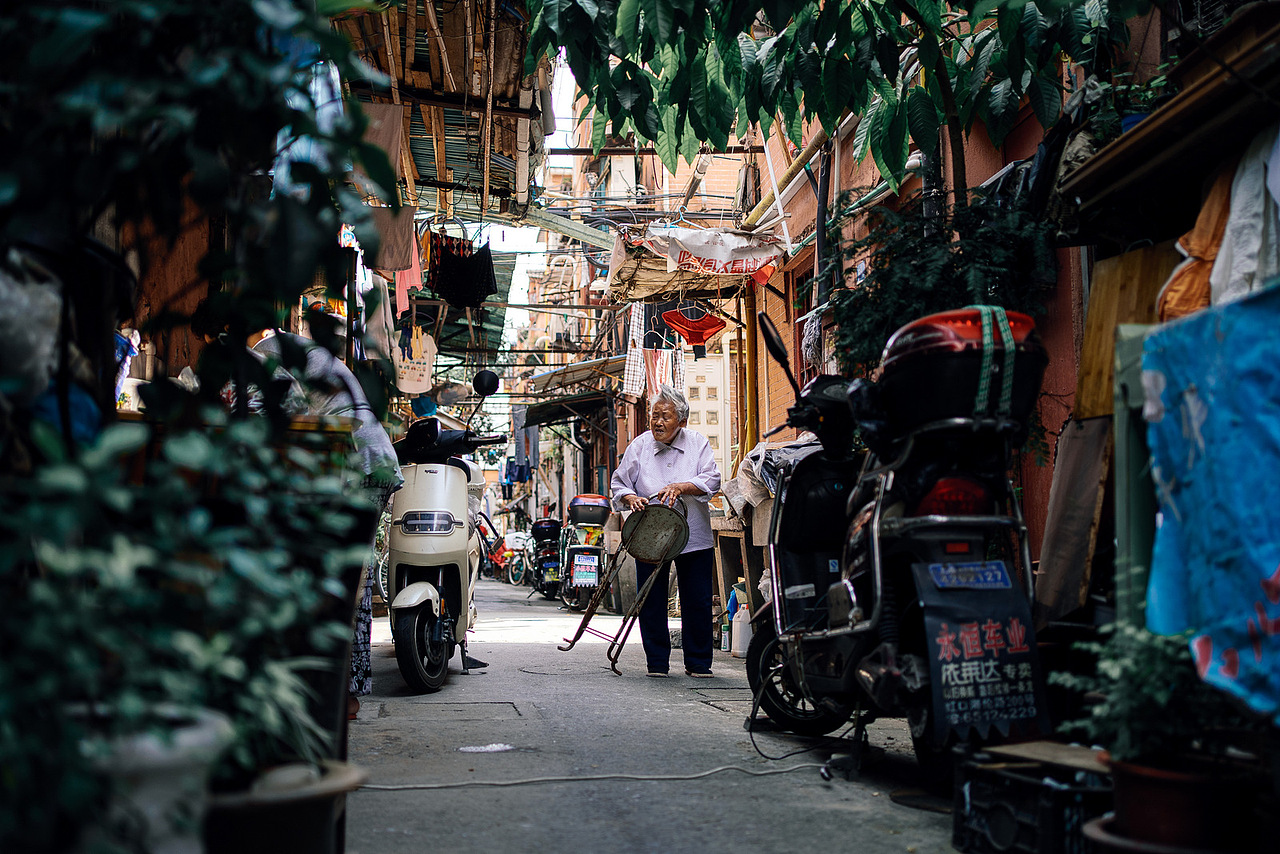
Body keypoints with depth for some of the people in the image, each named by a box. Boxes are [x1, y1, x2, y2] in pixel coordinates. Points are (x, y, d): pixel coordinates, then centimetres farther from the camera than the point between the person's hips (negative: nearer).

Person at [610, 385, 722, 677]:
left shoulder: (698, 443, 0)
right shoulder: (639, 446, 1)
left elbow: (711, 480, -9)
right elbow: (619, 484, 6)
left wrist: (681, 487, -24)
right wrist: (631, 499, -16)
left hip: (694, 538, 0)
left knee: (698, 603, 2)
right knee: (651, 602, 2)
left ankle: (698, 662, 16)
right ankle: (657, 662, 15)